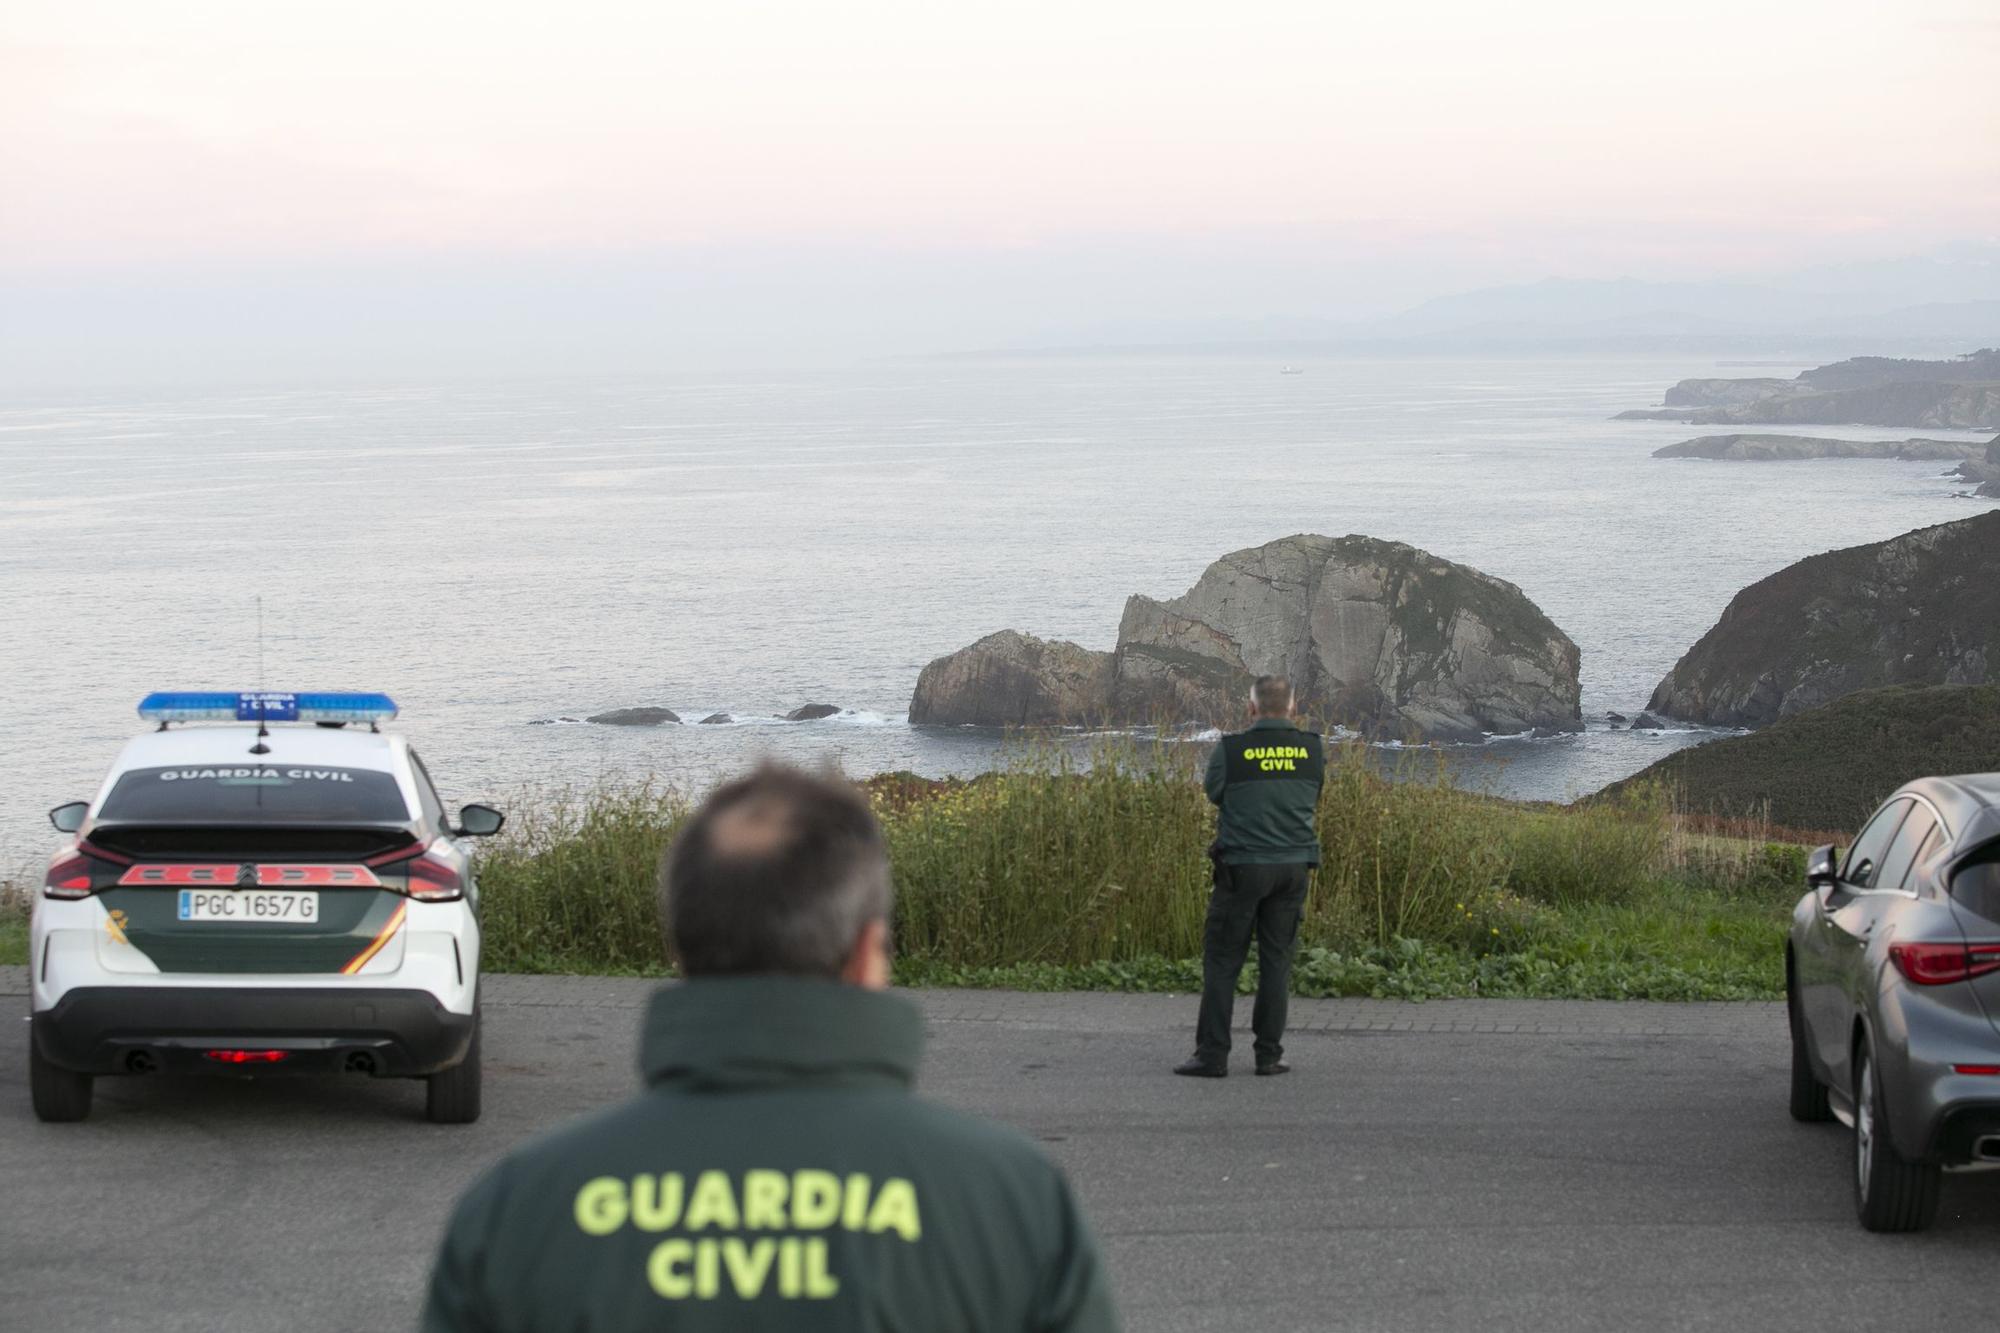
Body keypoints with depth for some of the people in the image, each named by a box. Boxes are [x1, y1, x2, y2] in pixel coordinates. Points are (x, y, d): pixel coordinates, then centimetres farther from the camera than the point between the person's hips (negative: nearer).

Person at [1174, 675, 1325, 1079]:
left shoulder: (1231, 749, -9)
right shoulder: (1313, 748, 1)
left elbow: (1213, 792, 6)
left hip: (1242, 865, -3)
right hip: (1295, 865, 3)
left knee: (1222, 960, 3)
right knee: (1276, 960, 10)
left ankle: (1212, 1056, 0)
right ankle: (1269, 1054, 9)